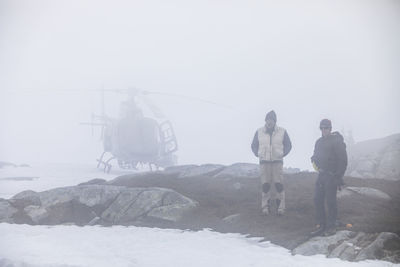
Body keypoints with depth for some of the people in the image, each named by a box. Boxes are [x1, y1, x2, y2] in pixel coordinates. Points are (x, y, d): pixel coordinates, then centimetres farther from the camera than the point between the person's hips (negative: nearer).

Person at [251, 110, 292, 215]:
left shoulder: (282, 132, 1)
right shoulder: (259, 132, 3)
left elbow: (288, 145, 12)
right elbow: (254, 145, 16)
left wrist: (282, 154, 2)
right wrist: (258, 154, 5)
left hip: (277, 162, -1)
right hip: (264, 162, 1)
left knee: (278, 184, -7)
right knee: (265, 185, -3)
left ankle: (280, 207, -4)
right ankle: (265, 207, 1)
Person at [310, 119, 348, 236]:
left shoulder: (337, 141, -10)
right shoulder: (319, 142, 15)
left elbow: (343, 160, -13)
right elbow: (316, 155, 28)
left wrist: (339, 177, -16)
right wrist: (313, 160, 4)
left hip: (332, 175, -8)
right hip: (321, 174, 8)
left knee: (330, 201, -5)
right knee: (318, 199, 6)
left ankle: (331, 227, 3)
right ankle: (321, 225, 13)